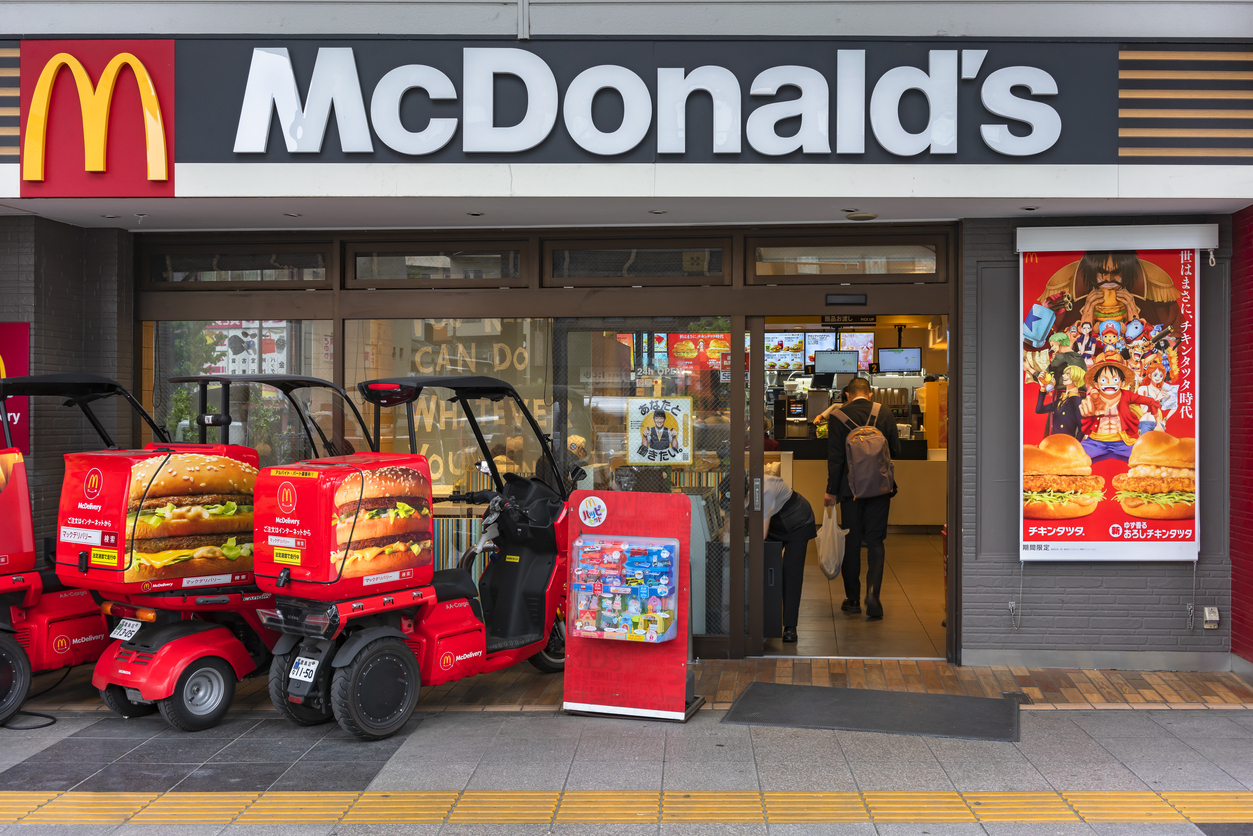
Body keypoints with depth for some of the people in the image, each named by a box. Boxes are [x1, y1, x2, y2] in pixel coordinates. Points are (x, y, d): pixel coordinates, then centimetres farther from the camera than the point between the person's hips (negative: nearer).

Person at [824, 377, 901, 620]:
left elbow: (835, 457, -7)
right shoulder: (885, 414, -1)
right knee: (875, 541, 5)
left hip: (851, 488, -1)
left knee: (852, 542, 9)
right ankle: (872, 593, -12)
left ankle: (853, 599, 14)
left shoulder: (838, 416, -7)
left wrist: (831, 490, -2)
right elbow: (895, 451, 4)